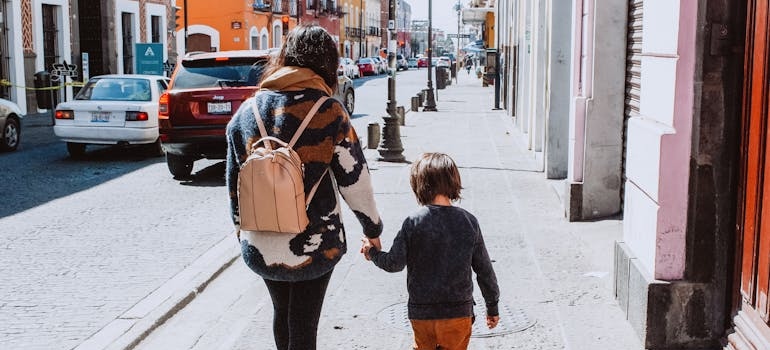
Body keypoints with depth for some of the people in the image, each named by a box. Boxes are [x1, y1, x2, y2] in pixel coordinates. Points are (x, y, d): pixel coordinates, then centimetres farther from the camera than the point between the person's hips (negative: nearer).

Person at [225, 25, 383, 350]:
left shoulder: (247, 110, 0)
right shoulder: (327, 111, -12)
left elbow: (234, 183, 6)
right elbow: (354, 178, -9)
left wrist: (242, 231, 20)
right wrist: (373, 229, 5)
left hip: (260, 246, 4)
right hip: (313, 246, -4)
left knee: (281, 313, 24)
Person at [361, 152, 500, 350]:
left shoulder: (413, 223, -10)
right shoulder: (469, 222, -4)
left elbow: (394, 263, -8)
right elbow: (484, 269, 2)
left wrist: (372, 253, 13)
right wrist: (493, 307, 13)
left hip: (421, 313, -1)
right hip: (459, 312, 1)